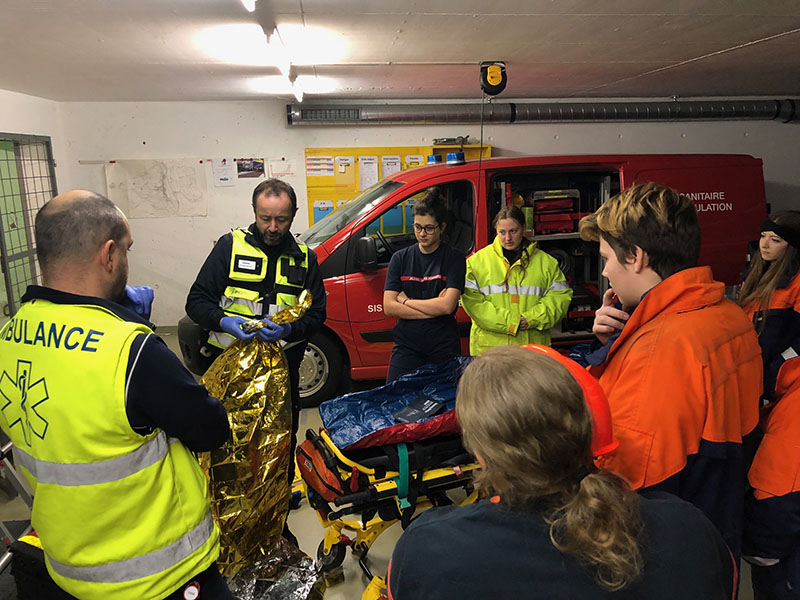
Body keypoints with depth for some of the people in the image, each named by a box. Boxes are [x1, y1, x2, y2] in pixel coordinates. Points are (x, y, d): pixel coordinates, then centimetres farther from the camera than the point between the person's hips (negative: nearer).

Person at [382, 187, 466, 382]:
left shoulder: (454, 258, -2)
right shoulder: (400, 258, 6)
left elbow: (448, 306, -14)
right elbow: (388, 307, -4)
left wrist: (406, 301, -5)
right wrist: (433, 309, -11)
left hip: (443, 346, -2)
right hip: (406, 344, 2)